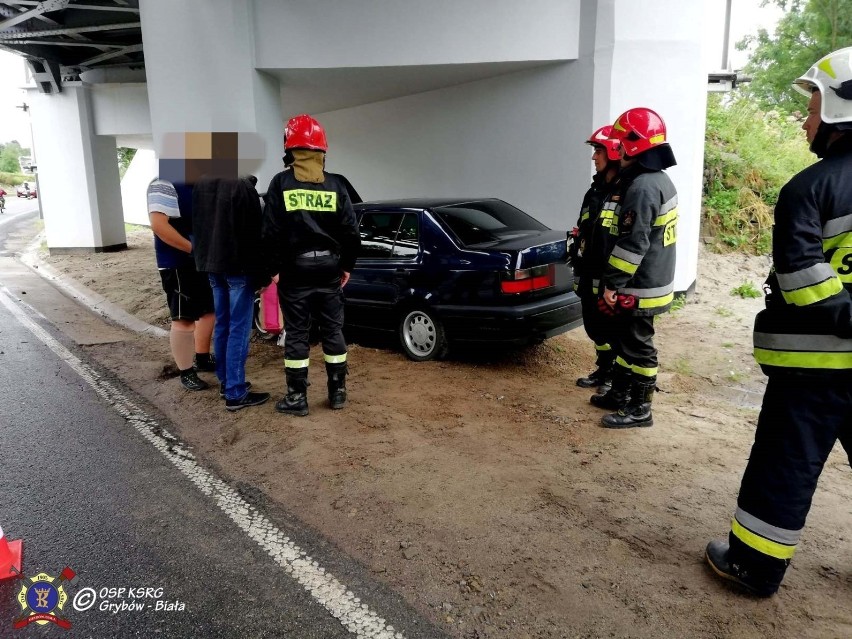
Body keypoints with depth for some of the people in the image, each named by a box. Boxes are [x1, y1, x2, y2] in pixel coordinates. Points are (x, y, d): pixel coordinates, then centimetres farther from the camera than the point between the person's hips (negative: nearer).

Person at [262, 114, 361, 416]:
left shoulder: (281, 183, -5)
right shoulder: (335, 184, 1)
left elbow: (271, 232, -8)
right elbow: (350, 231, 1)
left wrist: (274, 268, 2)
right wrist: (347, 265, 12)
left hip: (294, 269, -2)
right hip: (329, 269, 2)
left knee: (296, 334, 5)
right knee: (333, 330, 11)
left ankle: (297, 398, 11)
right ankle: (338, 392, 19)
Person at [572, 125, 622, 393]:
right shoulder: (595, 189, 13)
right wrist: (578, 269, 17)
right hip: (590, 275, 8)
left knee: (612, 330, 5)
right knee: (595, 328, 17)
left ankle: (615, 377, 20)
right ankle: (603, 371, 32)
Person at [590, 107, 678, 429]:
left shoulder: (642, 187, -21)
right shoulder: (658, 179, 13)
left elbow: (633, 243, -25)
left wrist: (612, 282, -19)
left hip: (639, 287, -10)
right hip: (649, 280, 10)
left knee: (638, 346, 0)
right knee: (623, 340, 20)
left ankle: (639, 409, 12)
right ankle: (620, 393, 32)